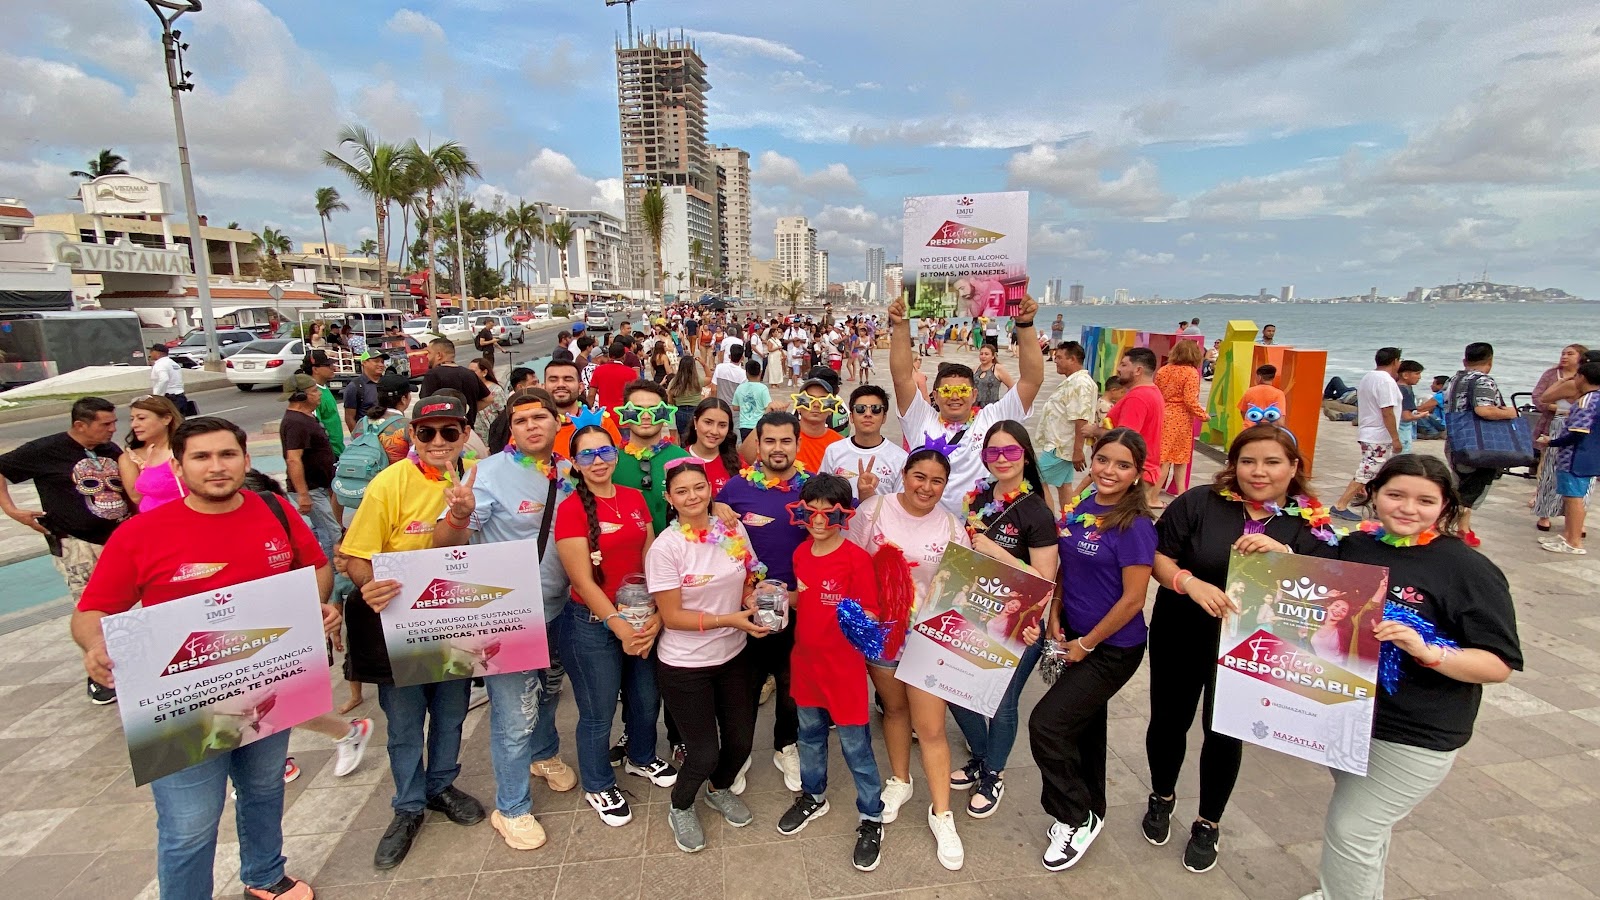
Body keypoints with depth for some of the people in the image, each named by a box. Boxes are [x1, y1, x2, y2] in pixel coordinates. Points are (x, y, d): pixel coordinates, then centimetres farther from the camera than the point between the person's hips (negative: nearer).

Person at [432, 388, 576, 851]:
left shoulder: (568, 472, -2)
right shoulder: (490, 472, -17)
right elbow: (446, 542, -22)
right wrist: (460, 516, -41)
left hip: (557, 605, 6)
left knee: (548, 691, 26)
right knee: (515, 712, 1)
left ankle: (543, 754, 55)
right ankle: (511, 809, 24)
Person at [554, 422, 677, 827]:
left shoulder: (635, 499, 1)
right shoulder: (571, 509, -15)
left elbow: (649, 560, 2)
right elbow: (582, 580, -16)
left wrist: (656, 615, -9)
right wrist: (617, 625, -20)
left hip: (640, 619, 5)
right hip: (592, 624, -5)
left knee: (646, 699, 21)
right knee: (599, 713, 10)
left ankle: (641, 758, 50)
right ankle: (598, 786, 36)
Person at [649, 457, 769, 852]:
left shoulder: (735, 531, -5)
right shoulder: (665, 547, -18)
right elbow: (672, 616, -17)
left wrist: (756, 603, -15)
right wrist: (730, 620, -24)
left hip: (734, 656, 5)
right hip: (685, 666, -4)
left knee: (741, 740, 13)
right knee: (705, 752, 3)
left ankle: (721, 789, 47)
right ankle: (680, 808, 37)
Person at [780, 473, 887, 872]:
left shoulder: (857, 558, -19)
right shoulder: (801, 553, 1)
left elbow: (870, 613, -16)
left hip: (844, 665, -6)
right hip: (806, 659, 6)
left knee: (855, 744, 6)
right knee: (810, 733, 23)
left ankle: (872, 820, 26)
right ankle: (813, 797, 46)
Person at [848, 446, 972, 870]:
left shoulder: (951, 528, -7)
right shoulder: (873, 509, -8)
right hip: (879, 629, 1)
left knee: (931, 729, 2)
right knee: (894, 709, 21)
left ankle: (941, 814, 21)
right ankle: (899, 782, 45)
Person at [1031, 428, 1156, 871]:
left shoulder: (1134, 525, -21)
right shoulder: (1078, 506, -1)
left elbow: (1133, 599, -20)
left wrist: (1086, 644, -12)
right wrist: (1055, 619, 0)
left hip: (1112, 648, -7)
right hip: (1075, 637, 7)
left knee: (1046, 723, -8)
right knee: (1083, 722, 20)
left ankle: (1078, 819, 16)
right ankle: (1089, 809, 42)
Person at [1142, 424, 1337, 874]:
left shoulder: (1309, 523, -7)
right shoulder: (1199, 502, -11)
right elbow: (1159, 558, -8)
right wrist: (1190, 583, -27)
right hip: (1179, 638, 0)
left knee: (1225, 734, 13)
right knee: (1168, 721, 14)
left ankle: (1208, 824, 39)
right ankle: (1162, 797, 44)